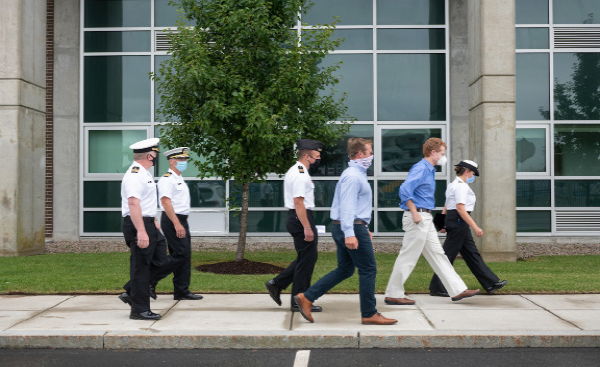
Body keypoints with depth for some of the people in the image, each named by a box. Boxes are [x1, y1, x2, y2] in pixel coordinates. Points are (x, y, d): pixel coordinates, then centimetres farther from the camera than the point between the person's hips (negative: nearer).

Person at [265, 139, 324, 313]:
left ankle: (277, 284, 17)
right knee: (307, 259, -3)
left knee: (306, 257, 17)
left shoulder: (295, 171, 18)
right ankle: (299, 301, 4)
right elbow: (299, 202, -23)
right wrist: (307, 228, -24)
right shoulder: (301, 175, -16)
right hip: (301, 218, -11)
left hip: (294, 218, 11)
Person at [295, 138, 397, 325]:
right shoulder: (352, 175, -14)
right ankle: (369, 314, 7)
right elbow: (347, 205, -22)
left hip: (349, 228, 11)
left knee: (344, 269, 12)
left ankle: (307, 297, 10)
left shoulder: (357, 174, 19)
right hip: (353, 227, -11)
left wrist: (364, 228, 28)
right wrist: (349, 233, -28)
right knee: (368, 270, -1)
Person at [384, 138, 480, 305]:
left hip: (426, 220, 10)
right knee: (408, 258, -4)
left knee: (438, 255, 11)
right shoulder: (420, 169, -13)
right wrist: (414, 213, -22)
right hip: (418, 218, -10)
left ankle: (457, 290, 15)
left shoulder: (429, 170, 17)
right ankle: (393, 294, 5)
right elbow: (405, 190, -25)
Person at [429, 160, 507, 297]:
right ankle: (437, 288, 0)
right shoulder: (461, 185, -14)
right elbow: (460, 209, -22)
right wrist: (475, 227, -23)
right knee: (448, 254, -5)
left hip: (453, 221, 11)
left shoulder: (453, 185, 18)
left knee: (471, 253, 12)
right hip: (459, 222, -11)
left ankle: (491, 283, 17)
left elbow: (446, 207, 20)